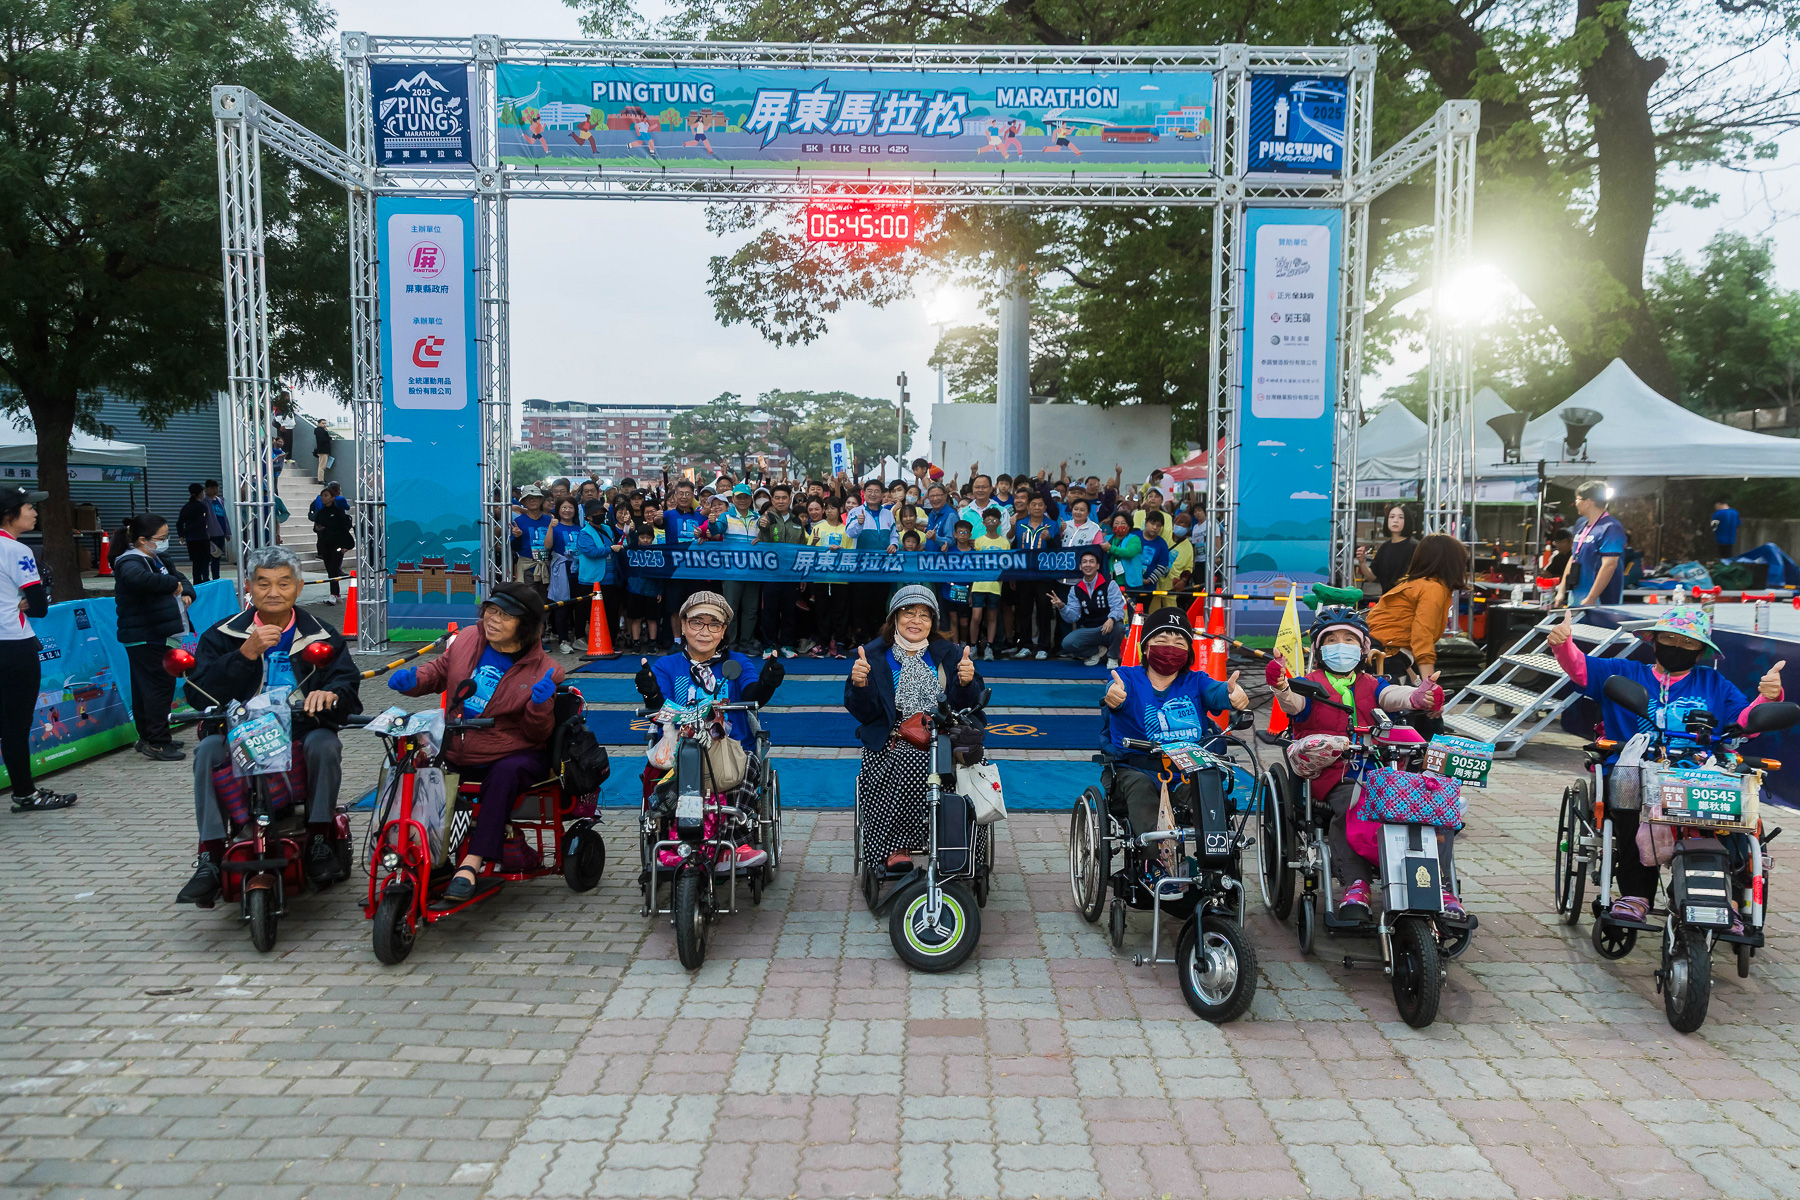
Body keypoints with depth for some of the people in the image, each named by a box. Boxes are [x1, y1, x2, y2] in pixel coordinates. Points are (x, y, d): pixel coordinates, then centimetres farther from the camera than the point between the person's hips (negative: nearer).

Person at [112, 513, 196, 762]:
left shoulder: (157, 559, 13)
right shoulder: (130, 562, -17)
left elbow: (177, 575, 23)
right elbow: (140, 578, -41)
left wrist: (186, 592, 1)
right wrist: (173, 585, -28)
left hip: (158, 635, 10)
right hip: (143, 637, -10)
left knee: (145, 687, 16)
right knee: (159, 685, -9)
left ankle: (147, 738, 24)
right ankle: (156, 743, -4)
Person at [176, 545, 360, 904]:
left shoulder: (321, 636, 6)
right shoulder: (223, 634, 6)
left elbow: (348, 681, -6)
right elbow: (199, 692, -7)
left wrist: (330, 694, -32)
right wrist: (246, 653, -19)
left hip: (302, 730, -1)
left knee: (324, 744, -32)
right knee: (208, 750, -28)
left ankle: (319, 845, -18)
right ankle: (209, 861, -25)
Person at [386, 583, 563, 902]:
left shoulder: (541, 670, -8)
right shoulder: (467, 639, 4)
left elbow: (537, 736, -6)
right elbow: (439, 671, 22)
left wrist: (540, 704, -26)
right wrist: (413, 679, 1)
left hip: (512, 755, -5)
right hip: (455, 752, 5)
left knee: (506, 773, -36)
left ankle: (471, 864, -37)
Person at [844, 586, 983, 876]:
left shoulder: (949, 654, 12)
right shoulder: (874, 655, 9)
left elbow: (966, 705, 5)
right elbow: (863, 713, 2)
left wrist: (966, 682, -16)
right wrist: (859, 685, -17)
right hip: (891, 741, -1)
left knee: (912, 762, -32)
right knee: (913, 763, -34)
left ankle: (891, 847, -18)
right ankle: (895, 849, -22)